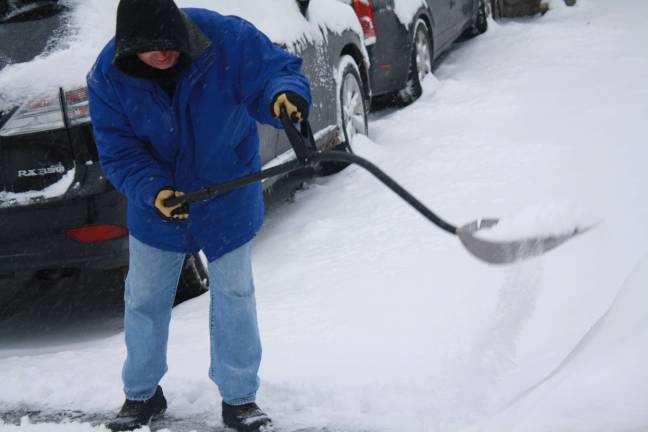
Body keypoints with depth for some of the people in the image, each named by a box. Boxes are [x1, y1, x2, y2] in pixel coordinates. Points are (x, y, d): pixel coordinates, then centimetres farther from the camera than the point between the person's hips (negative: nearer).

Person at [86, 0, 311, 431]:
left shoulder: (229, 38, -26)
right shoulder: (108, 77, -19)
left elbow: (277, 70, -23)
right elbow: (118, 153, -16)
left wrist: (284, 94, -48)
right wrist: (151, 190, -34)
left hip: (228, 200, -1)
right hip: (156, 202, 2)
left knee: (234, 295, 9)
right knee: (144, 299, 14)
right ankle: (142, 393, 36)